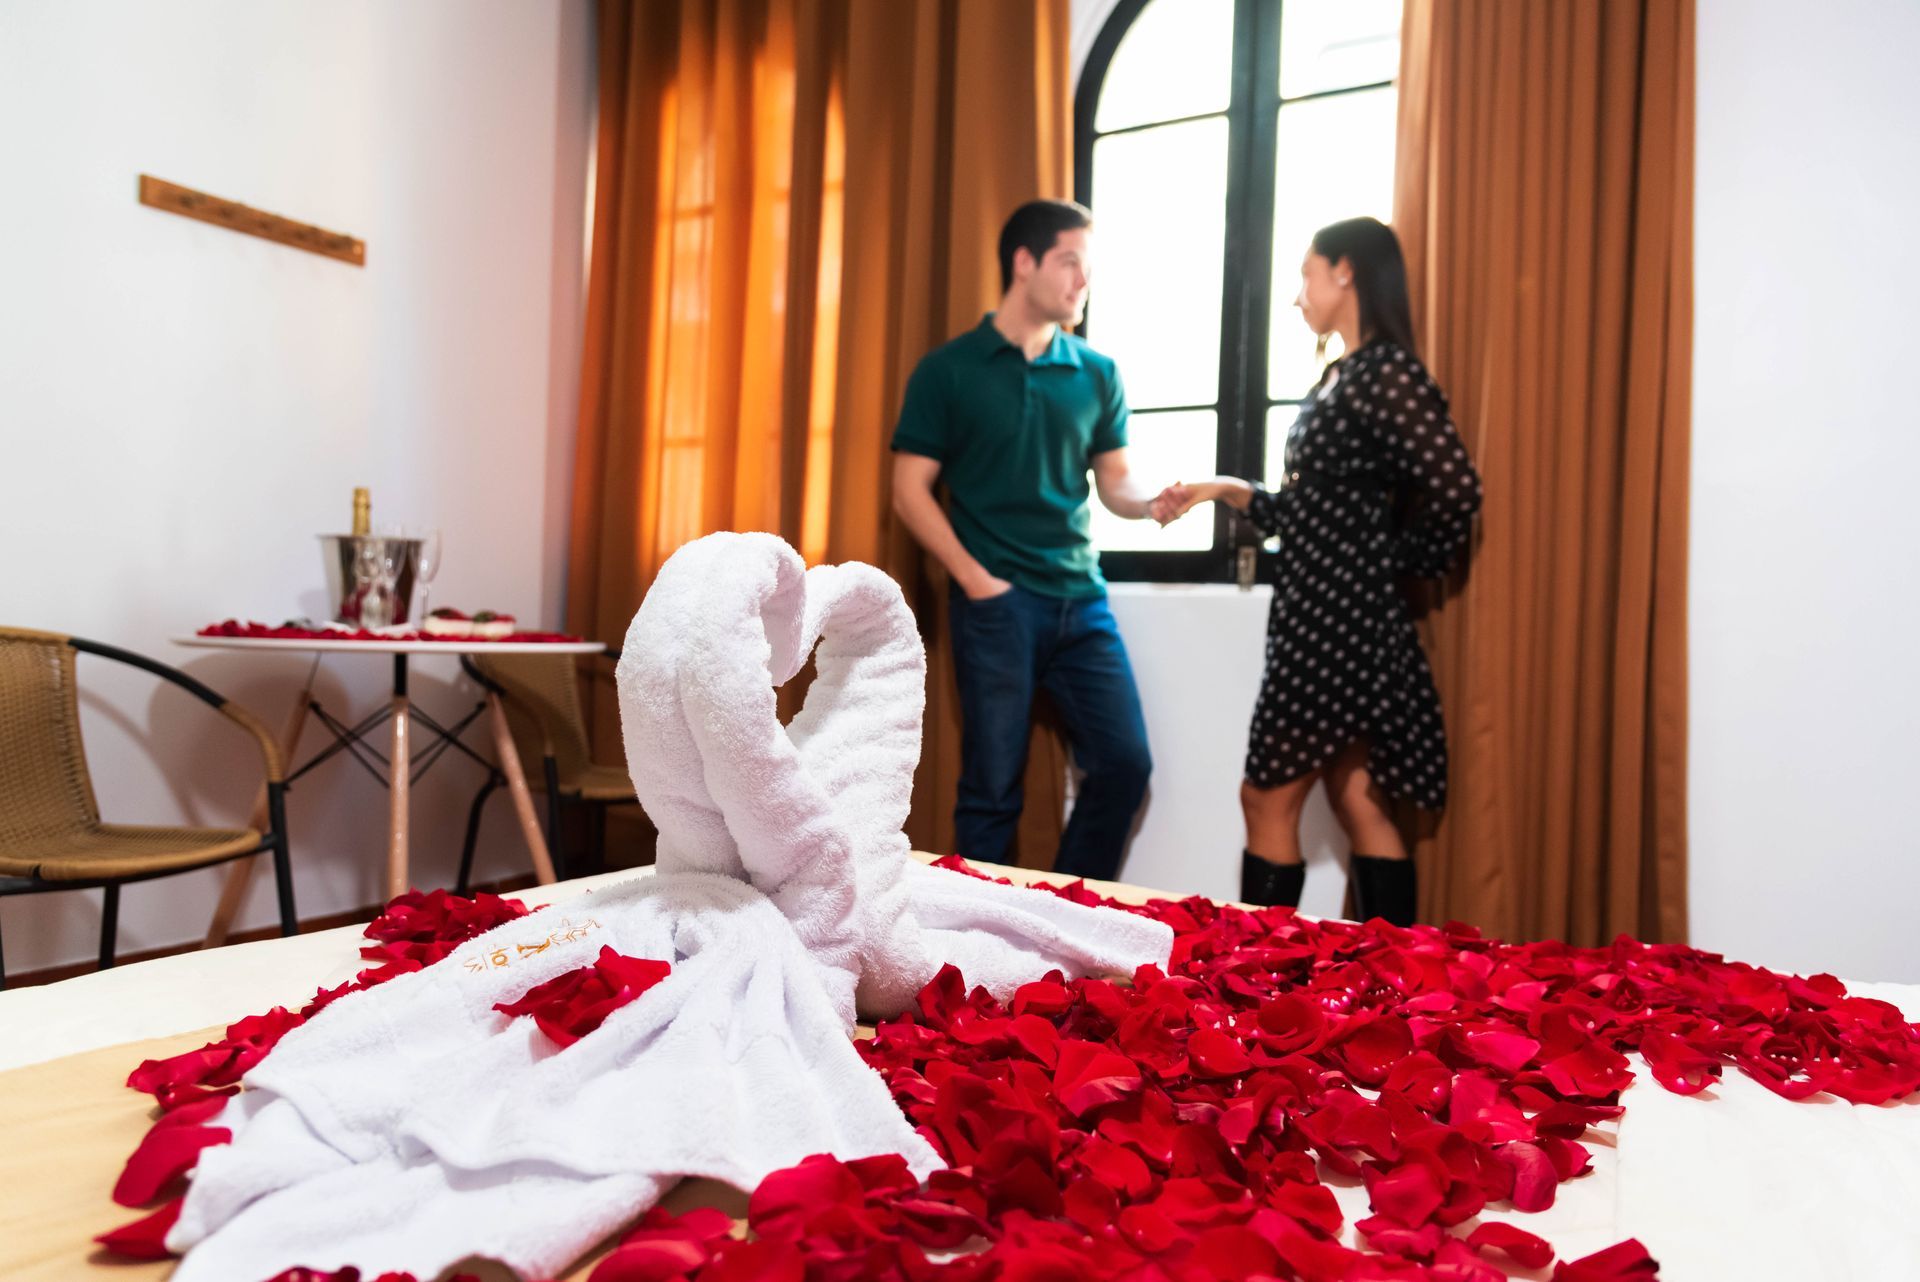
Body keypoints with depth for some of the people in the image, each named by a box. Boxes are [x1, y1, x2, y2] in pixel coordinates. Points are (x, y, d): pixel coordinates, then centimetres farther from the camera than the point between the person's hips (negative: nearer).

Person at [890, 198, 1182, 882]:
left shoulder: (1097, 374, 11)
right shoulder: (948, 370, 1)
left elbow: (1115, 482, 13)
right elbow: (911, 491, -1)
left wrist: (1151, 501, -10)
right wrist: (973, 577, -10)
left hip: (1082, 599, 4)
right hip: (997, 601, -4)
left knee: (1124, 762, 1)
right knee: (993, 786, 1)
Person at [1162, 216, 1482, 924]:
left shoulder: (1386, 373, -12)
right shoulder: (1342, 376, 16)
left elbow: (1455, 489, -19)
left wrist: (1401, 559, -5)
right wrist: (1228, 490, 15)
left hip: (1343, 618, -9)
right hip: (1316, 616, 9)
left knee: (1268, 796, -1)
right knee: (1358, 805, 10)